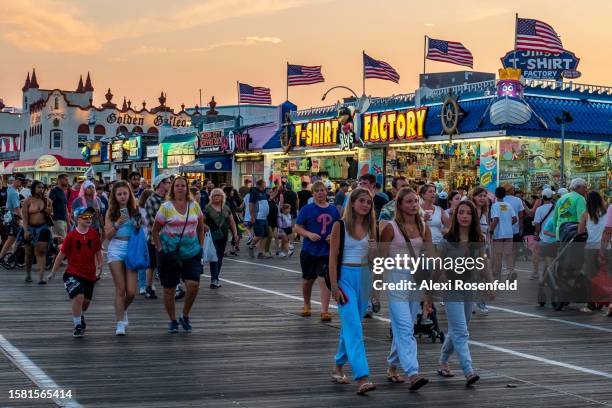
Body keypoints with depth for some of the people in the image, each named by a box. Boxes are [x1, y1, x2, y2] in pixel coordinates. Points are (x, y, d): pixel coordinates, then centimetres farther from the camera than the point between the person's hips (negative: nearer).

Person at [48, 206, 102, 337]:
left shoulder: (94, 234, 0)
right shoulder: (71, 236, -9)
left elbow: (98, 252, 13)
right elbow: (62, 254, -1)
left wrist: (99, 266, 2)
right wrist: (53, 272, 5)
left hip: (90, 274, 4)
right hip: (73, 273, -4)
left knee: (87, 300, 16)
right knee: (78, 297, -21)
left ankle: (81, 316, 49)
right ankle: (78, 326, -5)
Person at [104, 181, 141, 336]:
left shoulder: (135, 211, 6)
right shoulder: (111, 213, 3)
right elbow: (108, 235, -1)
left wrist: (138, 226, -8)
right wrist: (118, 223, -14)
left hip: (132, 249, 1)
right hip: (116, 249, -1)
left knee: (131, 292, -2)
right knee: (120, 289, -3)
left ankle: (123, 310, 29)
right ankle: (120, 323, 5)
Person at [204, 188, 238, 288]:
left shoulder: (226, 208, 11)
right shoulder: (208, 208, -1)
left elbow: (232, 222, 15)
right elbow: (202, 222, -3)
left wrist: (235, 234, 10)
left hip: (223, 235, 5)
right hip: (212, 235, -4)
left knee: (220, 258, 8)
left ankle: (215, 279, 18)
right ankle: (214, 279, -13)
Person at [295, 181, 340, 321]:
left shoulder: (333, 210, 4)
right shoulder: (307, 209, -3)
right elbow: (297, 227, -2)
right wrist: (309, 234, -18)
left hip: (327, 252, 0)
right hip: (309, 251, 0)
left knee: (324, 280, -8)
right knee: (308, 280, 14)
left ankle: (325, 311, -4)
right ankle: (306, 306, 36)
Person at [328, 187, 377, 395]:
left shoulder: (370, 227, 8)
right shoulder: (340, 225, -6)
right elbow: (333, 257, -7)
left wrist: (376, 249, -9)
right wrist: (334, 287, -13)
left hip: (365, 276, 5)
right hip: (346, 275, -5)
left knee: (350, 326, 14)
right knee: (354, 328, -13)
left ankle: (339, 367, 30)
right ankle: (362, 378, -20)